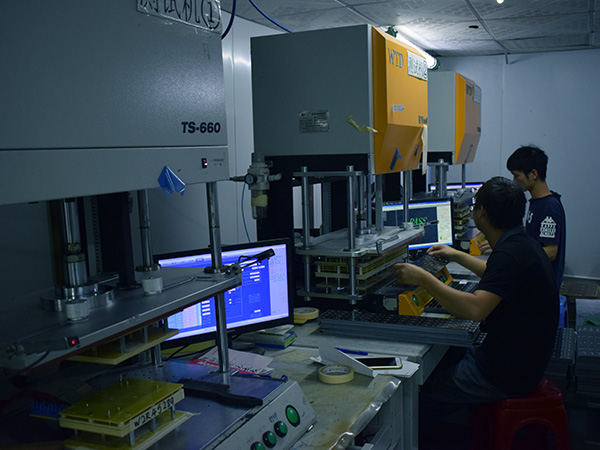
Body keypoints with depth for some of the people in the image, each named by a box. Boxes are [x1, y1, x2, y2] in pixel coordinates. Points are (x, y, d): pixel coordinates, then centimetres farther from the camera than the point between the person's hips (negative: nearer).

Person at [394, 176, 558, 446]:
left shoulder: (510, 252, -26)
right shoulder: (522, 243, 7)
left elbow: (475, 309, -36)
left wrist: (423, 278, -27)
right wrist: (457, 256, 35)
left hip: (507, 374, -11)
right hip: (521, 359, 11)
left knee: (421, 396, -6)